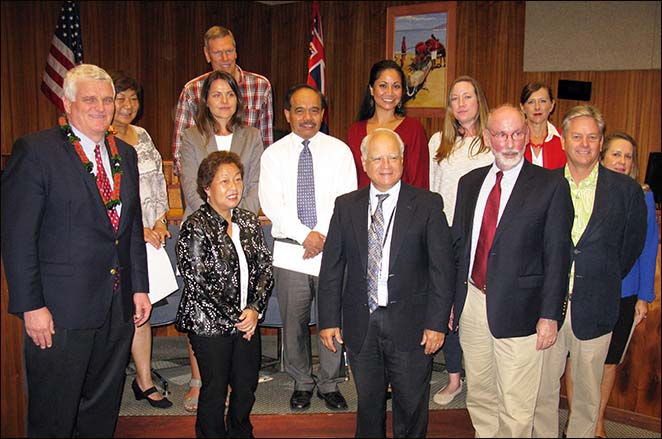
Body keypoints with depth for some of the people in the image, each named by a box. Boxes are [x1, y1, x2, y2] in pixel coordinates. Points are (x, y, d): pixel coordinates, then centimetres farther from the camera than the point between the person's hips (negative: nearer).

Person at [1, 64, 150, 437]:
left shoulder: (125, 153, 11)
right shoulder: (35, 151, -9)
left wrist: (139, 287, 11)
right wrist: (31, 307, -15)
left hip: (117, 307, 6)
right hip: (62, 310, -5)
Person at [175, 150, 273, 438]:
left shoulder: (249, 222, 6)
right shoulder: (196, 227, -12)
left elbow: (265, 268, 5)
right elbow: (197, 282, -15)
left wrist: (255, 308, -9)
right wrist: (233, 317, -13)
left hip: (247, 320, 6)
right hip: (210, 325, -5)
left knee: (247, 386, 17)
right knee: (215, 390, 9)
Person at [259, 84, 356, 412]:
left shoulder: (339, 150, 6)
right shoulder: (274, 154, 6)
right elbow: (272, 203, -5)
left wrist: (323, 234, -14)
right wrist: (305, 235, -15)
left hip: (333, 246, 0)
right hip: (290, 246, 1)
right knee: (293, 320, 9)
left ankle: (330, 384, 24)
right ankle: (302, 383, 28)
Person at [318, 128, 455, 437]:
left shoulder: (428, 205, -4)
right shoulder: (346, 206, 3)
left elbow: (442, 268, -5)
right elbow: (331, 268, 3)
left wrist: (437, 322, -10)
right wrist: (328, 320, -1)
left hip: (409, 325, -2)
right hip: (360, 324, 2)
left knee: (411, 406, 13)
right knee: (368, 403, 18)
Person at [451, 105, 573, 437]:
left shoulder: (551, 186, -6)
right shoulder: (470, 183, 8)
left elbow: (557, 256, -7)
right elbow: (457, 244, 11)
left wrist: (550, 315, -10)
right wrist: (450, 299, 9)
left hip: (517, 311, -4)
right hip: (471, 303, 5)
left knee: (516, 409, 5)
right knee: (479, 397, 19)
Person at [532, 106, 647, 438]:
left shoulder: (626, 190, -1)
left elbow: (632, 246, 8)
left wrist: (603, 281, 7)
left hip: (593, 310, 0)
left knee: (587, 392, 14)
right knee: (543, 387, 11)